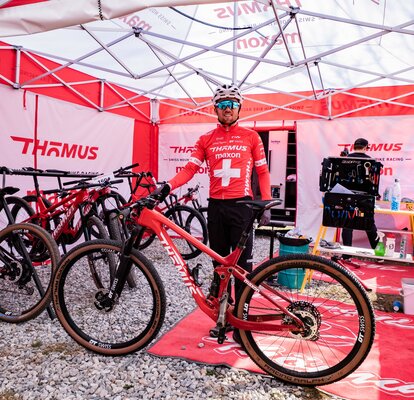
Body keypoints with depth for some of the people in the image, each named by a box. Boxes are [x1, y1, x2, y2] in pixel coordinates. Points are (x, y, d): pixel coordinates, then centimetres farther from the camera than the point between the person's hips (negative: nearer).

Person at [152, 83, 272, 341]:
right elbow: (190, 168, 0)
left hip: (241, 205, -2)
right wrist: (168, 186, -16)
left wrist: (266, 205, -2)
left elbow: (262, 172, 6)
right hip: (216, 206, 3)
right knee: (220, 264, 11)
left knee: (242, 264, -1)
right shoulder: (206, 139, 9)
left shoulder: (251, 136, 5)